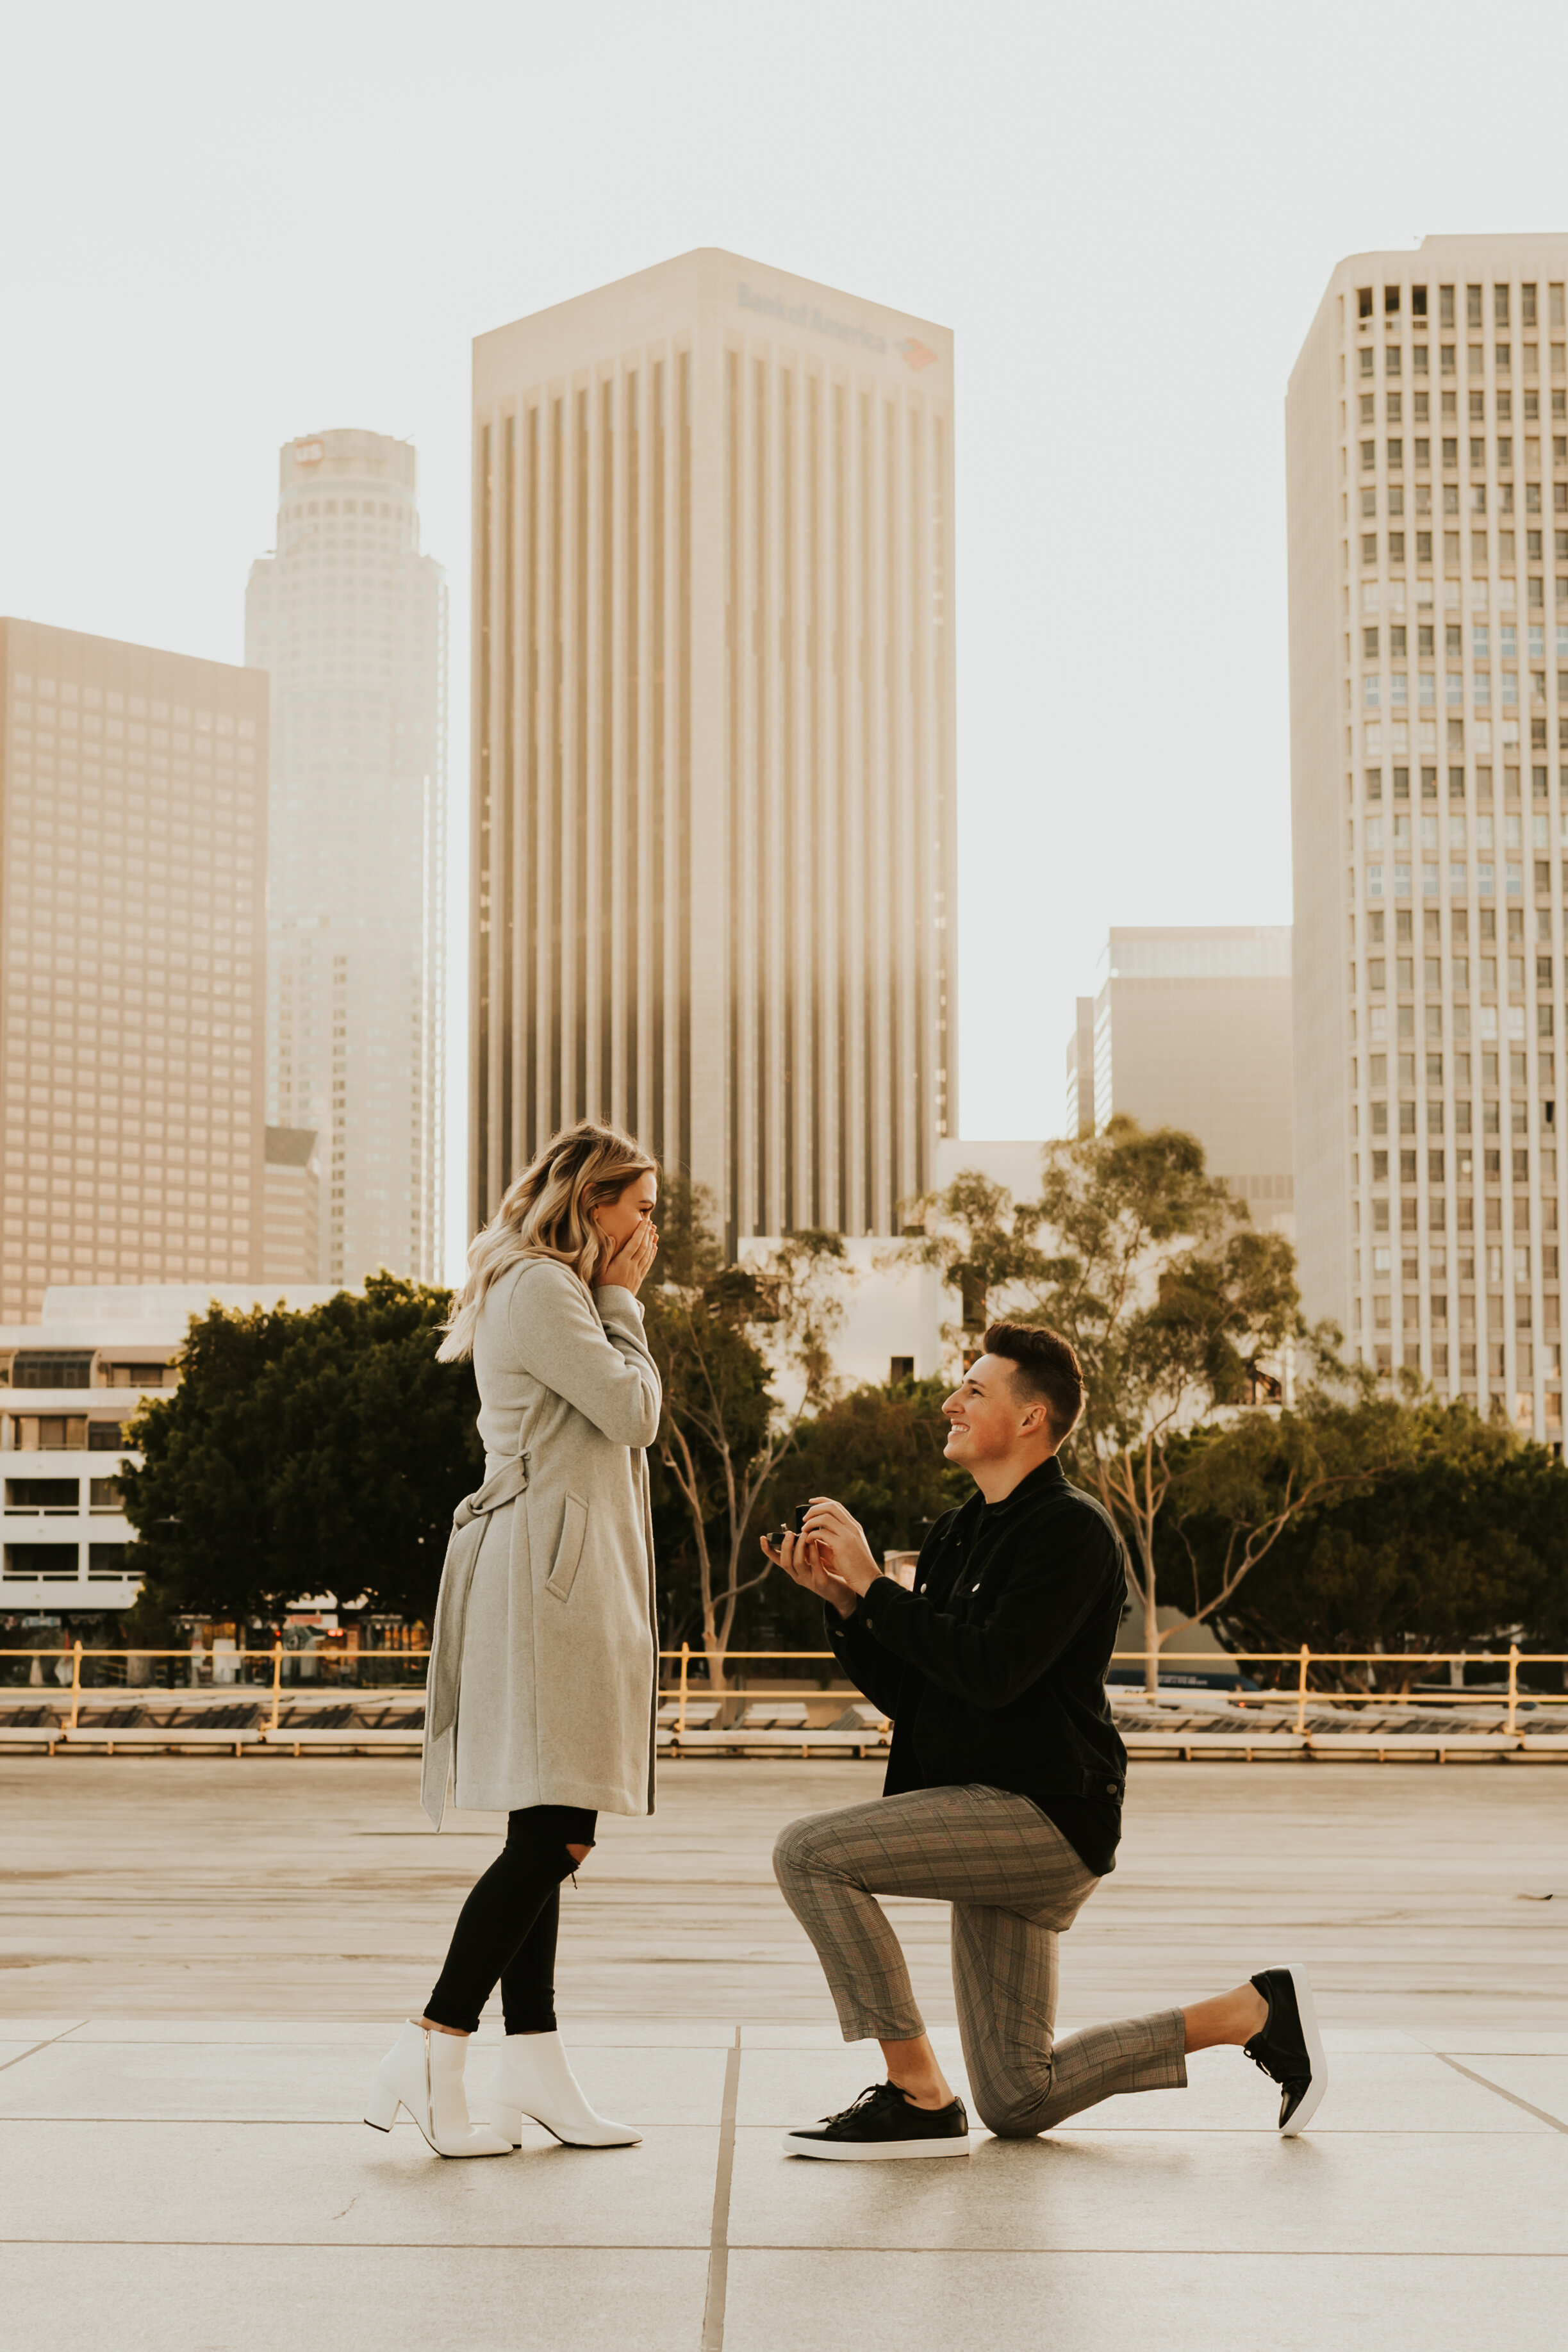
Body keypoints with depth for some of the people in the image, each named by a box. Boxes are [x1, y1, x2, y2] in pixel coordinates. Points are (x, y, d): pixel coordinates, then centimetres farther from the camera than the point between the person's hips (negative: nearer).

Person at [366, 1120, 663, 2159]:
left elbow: (616, 1426, 22)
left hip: (563, 1570, 11)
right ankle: (429, 2055, -14)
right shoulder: (539, 1288, -8)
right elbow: (634, 1412, -11)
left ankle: (533, 2060, 9)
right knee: (555, 1829, -14)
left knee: (549, 1831, 8)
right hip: (550, 1569, -11)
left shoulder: (554, 1293, 24)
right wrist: (623, 1303, -2)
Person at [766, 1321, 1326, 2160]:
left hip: (1048, 1813, -10)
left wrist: (873, 1582, -19)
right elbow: (902, 1691, 14)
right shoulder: (958, 1536, 17)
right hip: (988, 1823, 10)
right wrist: (840, 1597, -1)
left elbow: (991, 1672, -23)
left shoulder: (1071, 1529, -11)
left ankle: (918, 2096, -16)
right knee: (1017, 2104, 10)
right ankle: (1254, 2011, 22)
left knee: (809, 1852, -23)